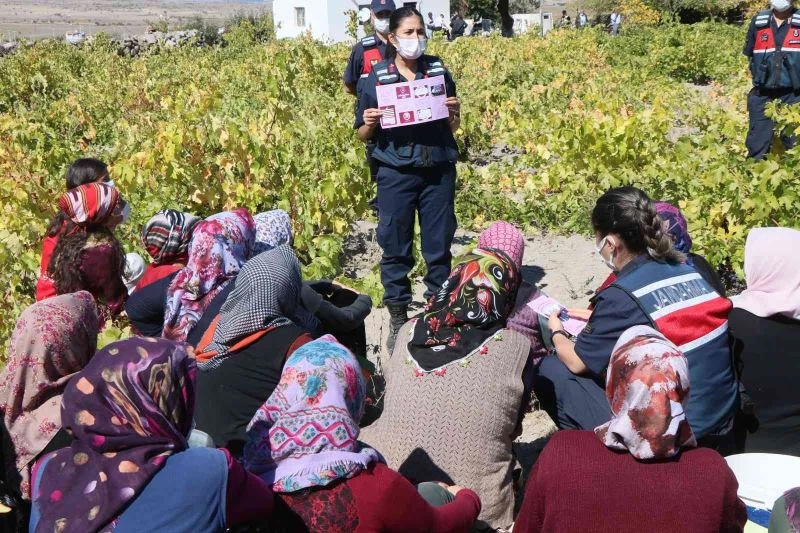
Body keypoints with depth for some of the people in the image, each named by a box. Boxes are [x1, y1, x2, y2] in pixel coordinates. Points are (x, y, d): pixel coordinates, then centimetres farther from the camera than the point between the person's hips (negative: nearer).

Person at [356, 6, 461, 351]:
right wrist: (369, 123, -17)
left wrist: (455, 114, -11)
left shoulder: (439, 71, 3)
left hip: (438, 171, 1)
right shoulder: (378, 77, -1)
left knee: (439, 245, 8)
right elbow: (363, 135, 4)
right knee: (395, 247, 6)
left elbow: (453, 128, 10)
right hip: (396, 174, -1)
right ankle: (398, 318, 21)